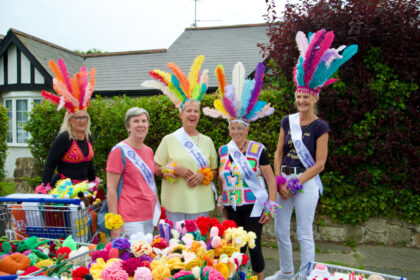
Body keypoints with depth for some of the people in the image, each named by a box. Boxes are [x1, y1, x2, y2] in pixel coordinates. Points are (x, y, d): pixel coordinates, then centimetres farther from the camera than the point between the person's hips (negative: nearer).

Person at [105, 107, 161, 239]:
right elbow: (111, 189, -11)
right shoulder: (120, 151, -8)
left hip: (150, 218, 7)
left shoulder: (149, 151, 12)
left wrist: (158, 213, 17)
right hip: (130, 219, -6)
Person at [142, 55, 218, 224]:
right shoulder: (169, 140, 2)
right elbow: (156, 170, 4)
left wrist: (203, 175, -7)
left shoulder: (207, 141, 9)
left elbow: (214, 170, 14)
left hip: (201, 203, 2)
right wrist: (176, 170, -12)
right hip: (175, 203, -2)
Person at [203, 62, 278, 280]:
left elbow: (271, 180, -4)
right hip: (232, 207, 4)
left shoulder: (258, 150, -6)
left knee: (254, 246, -3)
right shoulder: (223, 151, 6)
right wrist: (222, 205, 17)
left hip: (254, 206, -4)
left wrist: (271, 206, -9)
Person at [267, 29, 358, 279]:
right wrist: (279, 180, -3)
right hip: (285, 181, 5)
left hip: (307, 183, -5)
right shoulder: (288, 121, 7)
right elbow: (279, 152, 8)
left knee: (304, 234, 3)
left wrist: (296, 182, -12)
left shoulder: (320, 127, -6)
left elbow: (319, 163, -8)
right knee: (280, 231, 13)